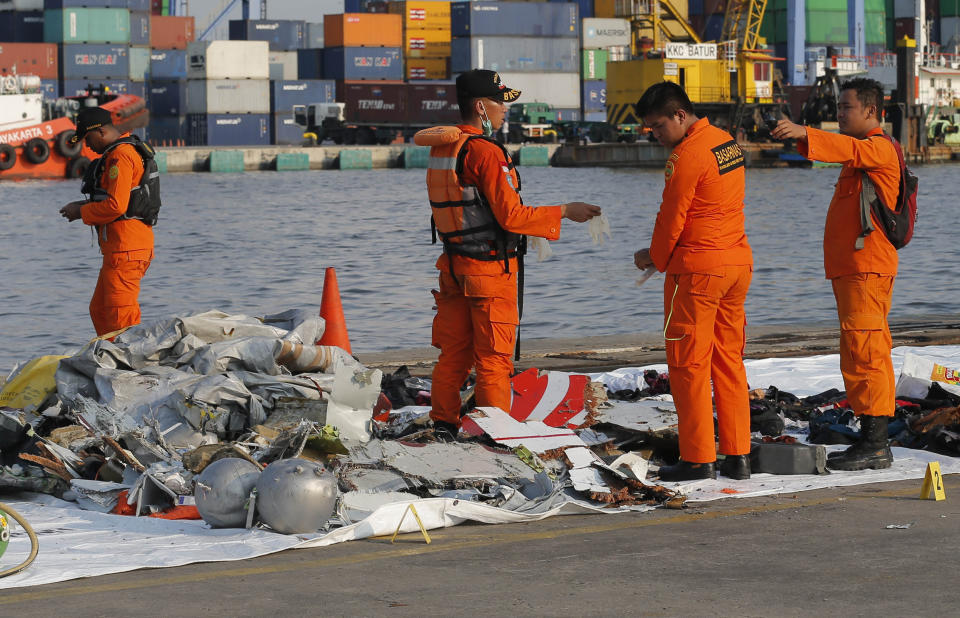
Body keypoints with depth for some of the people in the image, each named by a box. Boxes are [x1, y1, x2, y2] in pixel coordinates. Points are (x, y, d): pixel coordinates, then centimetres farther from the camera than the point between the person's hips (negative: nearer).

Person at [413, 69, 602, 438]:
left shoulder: (441, 149, 7)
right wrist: (565, 212, -12)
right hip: (491, 269, -8)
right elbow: (511, 216, -20)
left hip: (454, 267, 8)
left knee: (453, 353, 15)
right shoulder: (486, 152, -19)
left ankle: (444, 426, 20)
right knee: (493, 360, 0)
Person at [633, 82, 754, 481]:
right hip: (737, 261, 8)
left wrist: (655, 258, 7)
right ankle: (737, 456, 12)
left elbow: (672, 218, -11)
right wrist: (663, 253, 15)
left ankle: (698, 459, -1)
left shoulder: (687, 156, -15)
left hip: (697, 268, -8)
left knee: (689, 363, -1)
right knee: (729, 361, 11)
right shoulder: (727, 142, 12)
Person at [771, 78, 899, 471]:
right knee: (866, 355, 11)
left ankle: (874, 445, -15)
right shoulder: (864, 152, 24)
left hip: (866, 268, -11)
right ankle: (873, 442, 14)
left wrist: (804, 134, -44)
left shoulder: (879, 148, -10)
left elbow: (849, 149, -30)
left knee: (864, 353, -14)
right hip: (852, 269, 11)